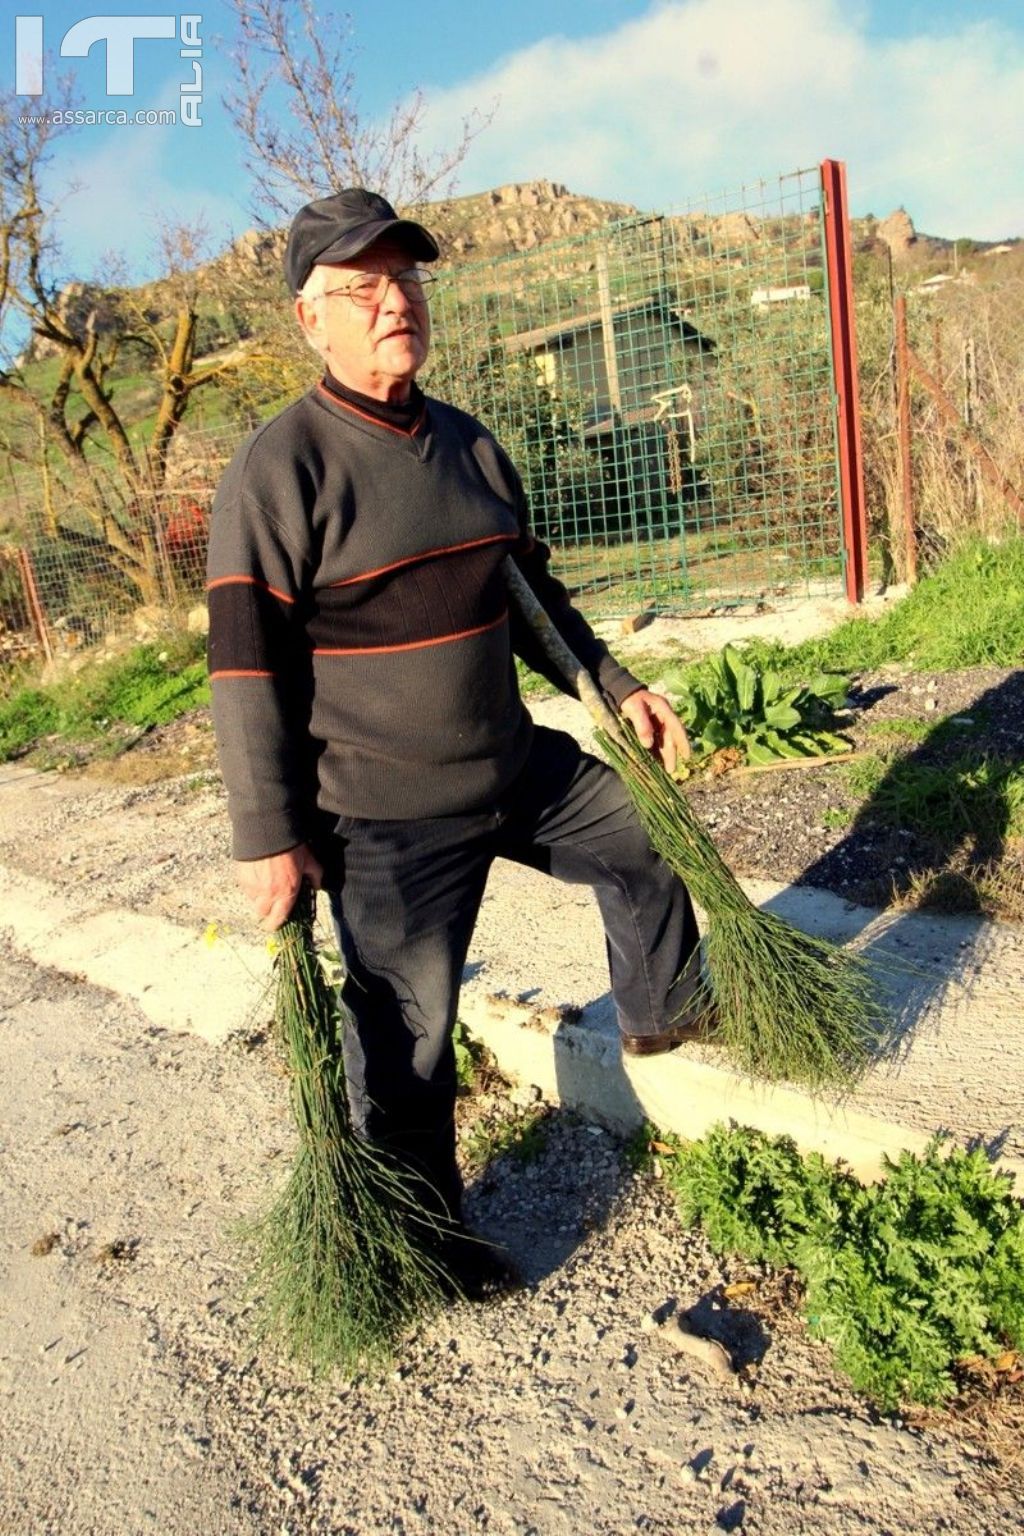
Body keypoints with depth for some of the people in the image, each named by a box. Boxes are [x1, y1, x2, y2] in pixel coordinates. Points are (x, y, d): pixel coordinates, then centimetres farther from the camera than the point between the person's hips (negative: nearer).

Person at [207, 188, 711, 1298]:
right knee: (406, 1036, 3)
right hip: (388, 815, -7)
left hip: (519, 768, 8)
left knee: (645, 834, 22)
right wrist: (266, 837, -17)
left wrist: (616, 687, 13)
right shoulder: (280, 467, -15)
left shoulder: (469, 445, 8)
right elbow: (246, 663, -17)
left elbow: (530, 591, 18)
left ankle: (659, 1014, 47)